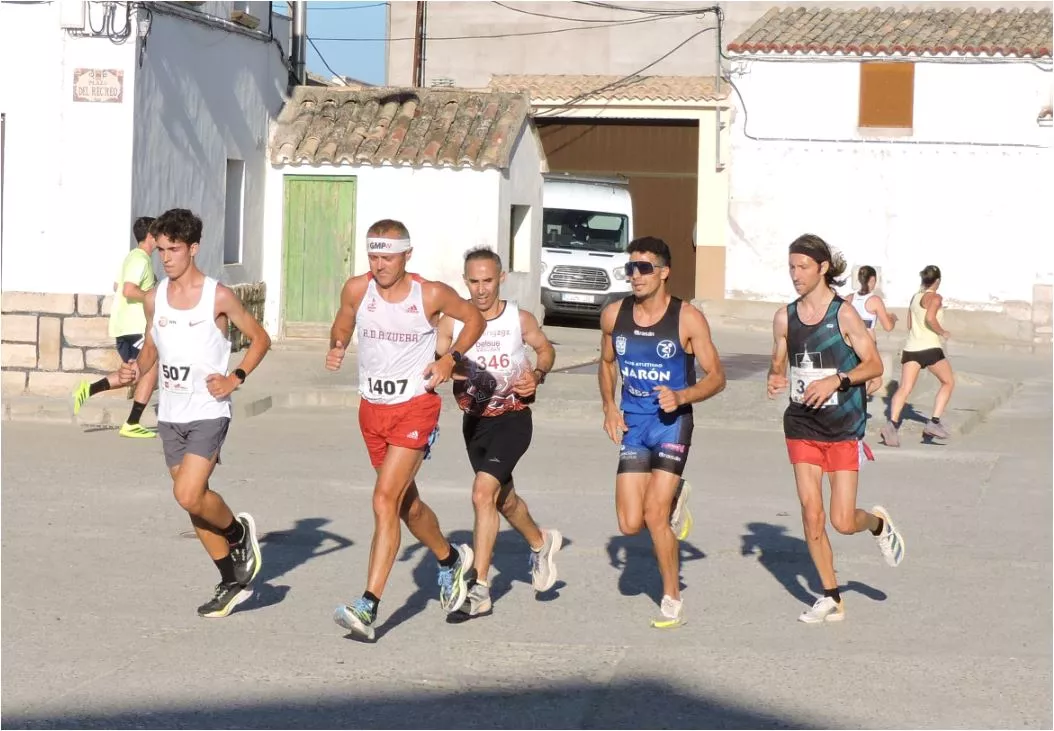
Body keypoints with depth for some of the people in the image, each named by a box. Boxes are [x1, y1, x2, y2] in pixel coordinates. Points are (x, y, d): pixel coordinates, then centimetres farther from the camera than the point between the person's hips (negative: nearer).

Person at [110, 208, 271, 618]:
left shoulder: (218, 297, -9)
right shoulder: (154, 299, 5)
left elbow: (260, 339, 1)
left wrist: (236, 378, -11)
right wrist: (135, 370, -2)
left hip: (208, 412, -6)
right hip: (170, 414, 6)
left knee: (189, 495, -20)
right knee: (193, 499, 10)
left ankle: (239, 532, 11)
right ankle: (232, 581, 24)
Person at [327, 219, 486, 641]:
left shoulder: (431, 295, -10)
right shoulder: (357, 290, -4)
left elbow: (474, 319, 6)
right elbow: (343, 324, 15)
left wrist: (451, 359, -7)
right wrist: (337, 347, -6)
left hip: (416, 405, -5)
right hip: (372, 408, 5)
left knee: (385, 499, -19)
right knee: (407, 504, 19)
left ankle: (368, 607, -21)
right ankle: (450, 560, 48)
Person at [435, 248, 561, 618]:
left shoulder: (520, 319, -7)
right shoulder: (452, 321, -5)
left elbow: (545, 349, 11)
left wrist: (538, 373, -8)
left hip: (513, 418, -4)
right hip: (474, 420, 4)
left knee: (483, 493, -21)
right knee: (503, 499, 21)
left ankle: (479, 589, -17)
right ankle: (540, 542, 53)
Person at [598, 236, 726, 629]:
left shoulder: (688, 319, -10)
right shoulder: (613, 315, 1)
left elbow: (716, 377, -5)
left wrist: (681, 396, -23)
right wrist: (609, 407, 3)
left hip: (672, 421, -4)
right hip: (632, 423, 4)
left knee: (654, 515, -13)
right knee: (629, 524, -2)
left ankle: (672, 601, 5)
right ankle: (674, 497, 32)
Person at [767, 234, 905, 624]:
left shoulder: (843, 314, -10)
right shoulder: (785, 317, 3)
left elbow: (874, 364, -9)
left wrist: (835, 381, -23)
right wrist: (775, 378, -9)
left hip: (843, 427, -4)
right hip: (801, 425, 4)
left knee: (843, 522, -6)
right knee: (811, 514, -2)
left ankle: (878, 523, 30)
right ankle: (831, 598, 12)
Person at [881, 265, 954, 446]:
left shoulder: (914, 297, 17)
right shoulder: (935, 298, -5)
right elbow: (930, 318, -22)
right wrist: (942, 332, -7)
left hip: (911, 347, 6)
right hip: (930, 348, -6)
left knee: (905, 388, -4)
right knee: (948, 382, 14)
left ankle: (892, 423, -26)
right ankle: (934, 422, 3)